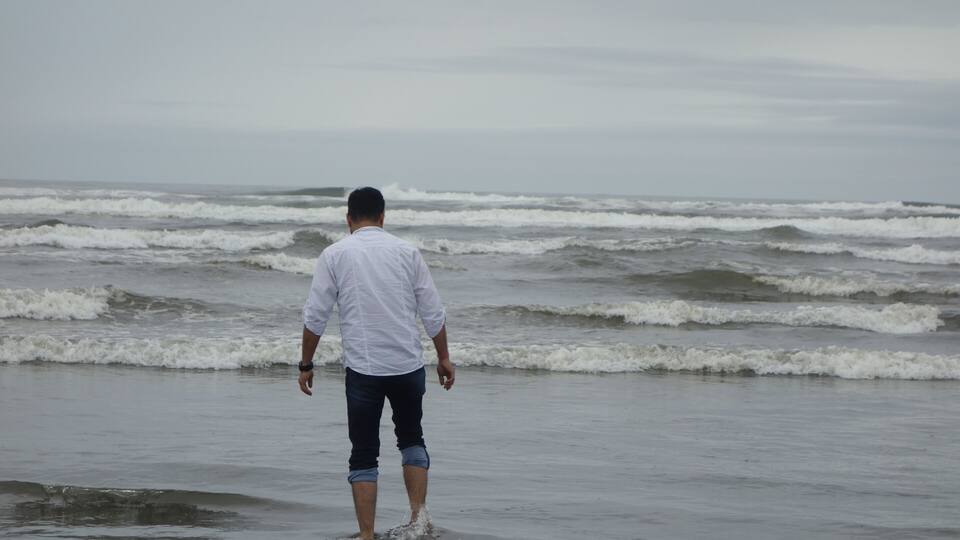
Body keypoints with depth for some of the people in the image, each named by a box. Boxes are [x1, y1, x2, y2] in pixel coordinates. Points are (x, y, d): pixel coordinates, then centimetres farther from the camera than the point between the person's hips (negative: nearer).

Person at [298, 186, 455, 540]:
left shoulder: (335, 255, 0)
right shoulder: (406, 252, 4)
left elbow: (315, 316, -2)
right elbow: (433, 312, 5)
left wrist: (306, 365, 8)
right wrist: (443, 357, 15)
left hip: (362, 369, -2)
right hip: (408, 365, 2)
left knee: (363, 455, 5)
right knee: (411, 439, 21)